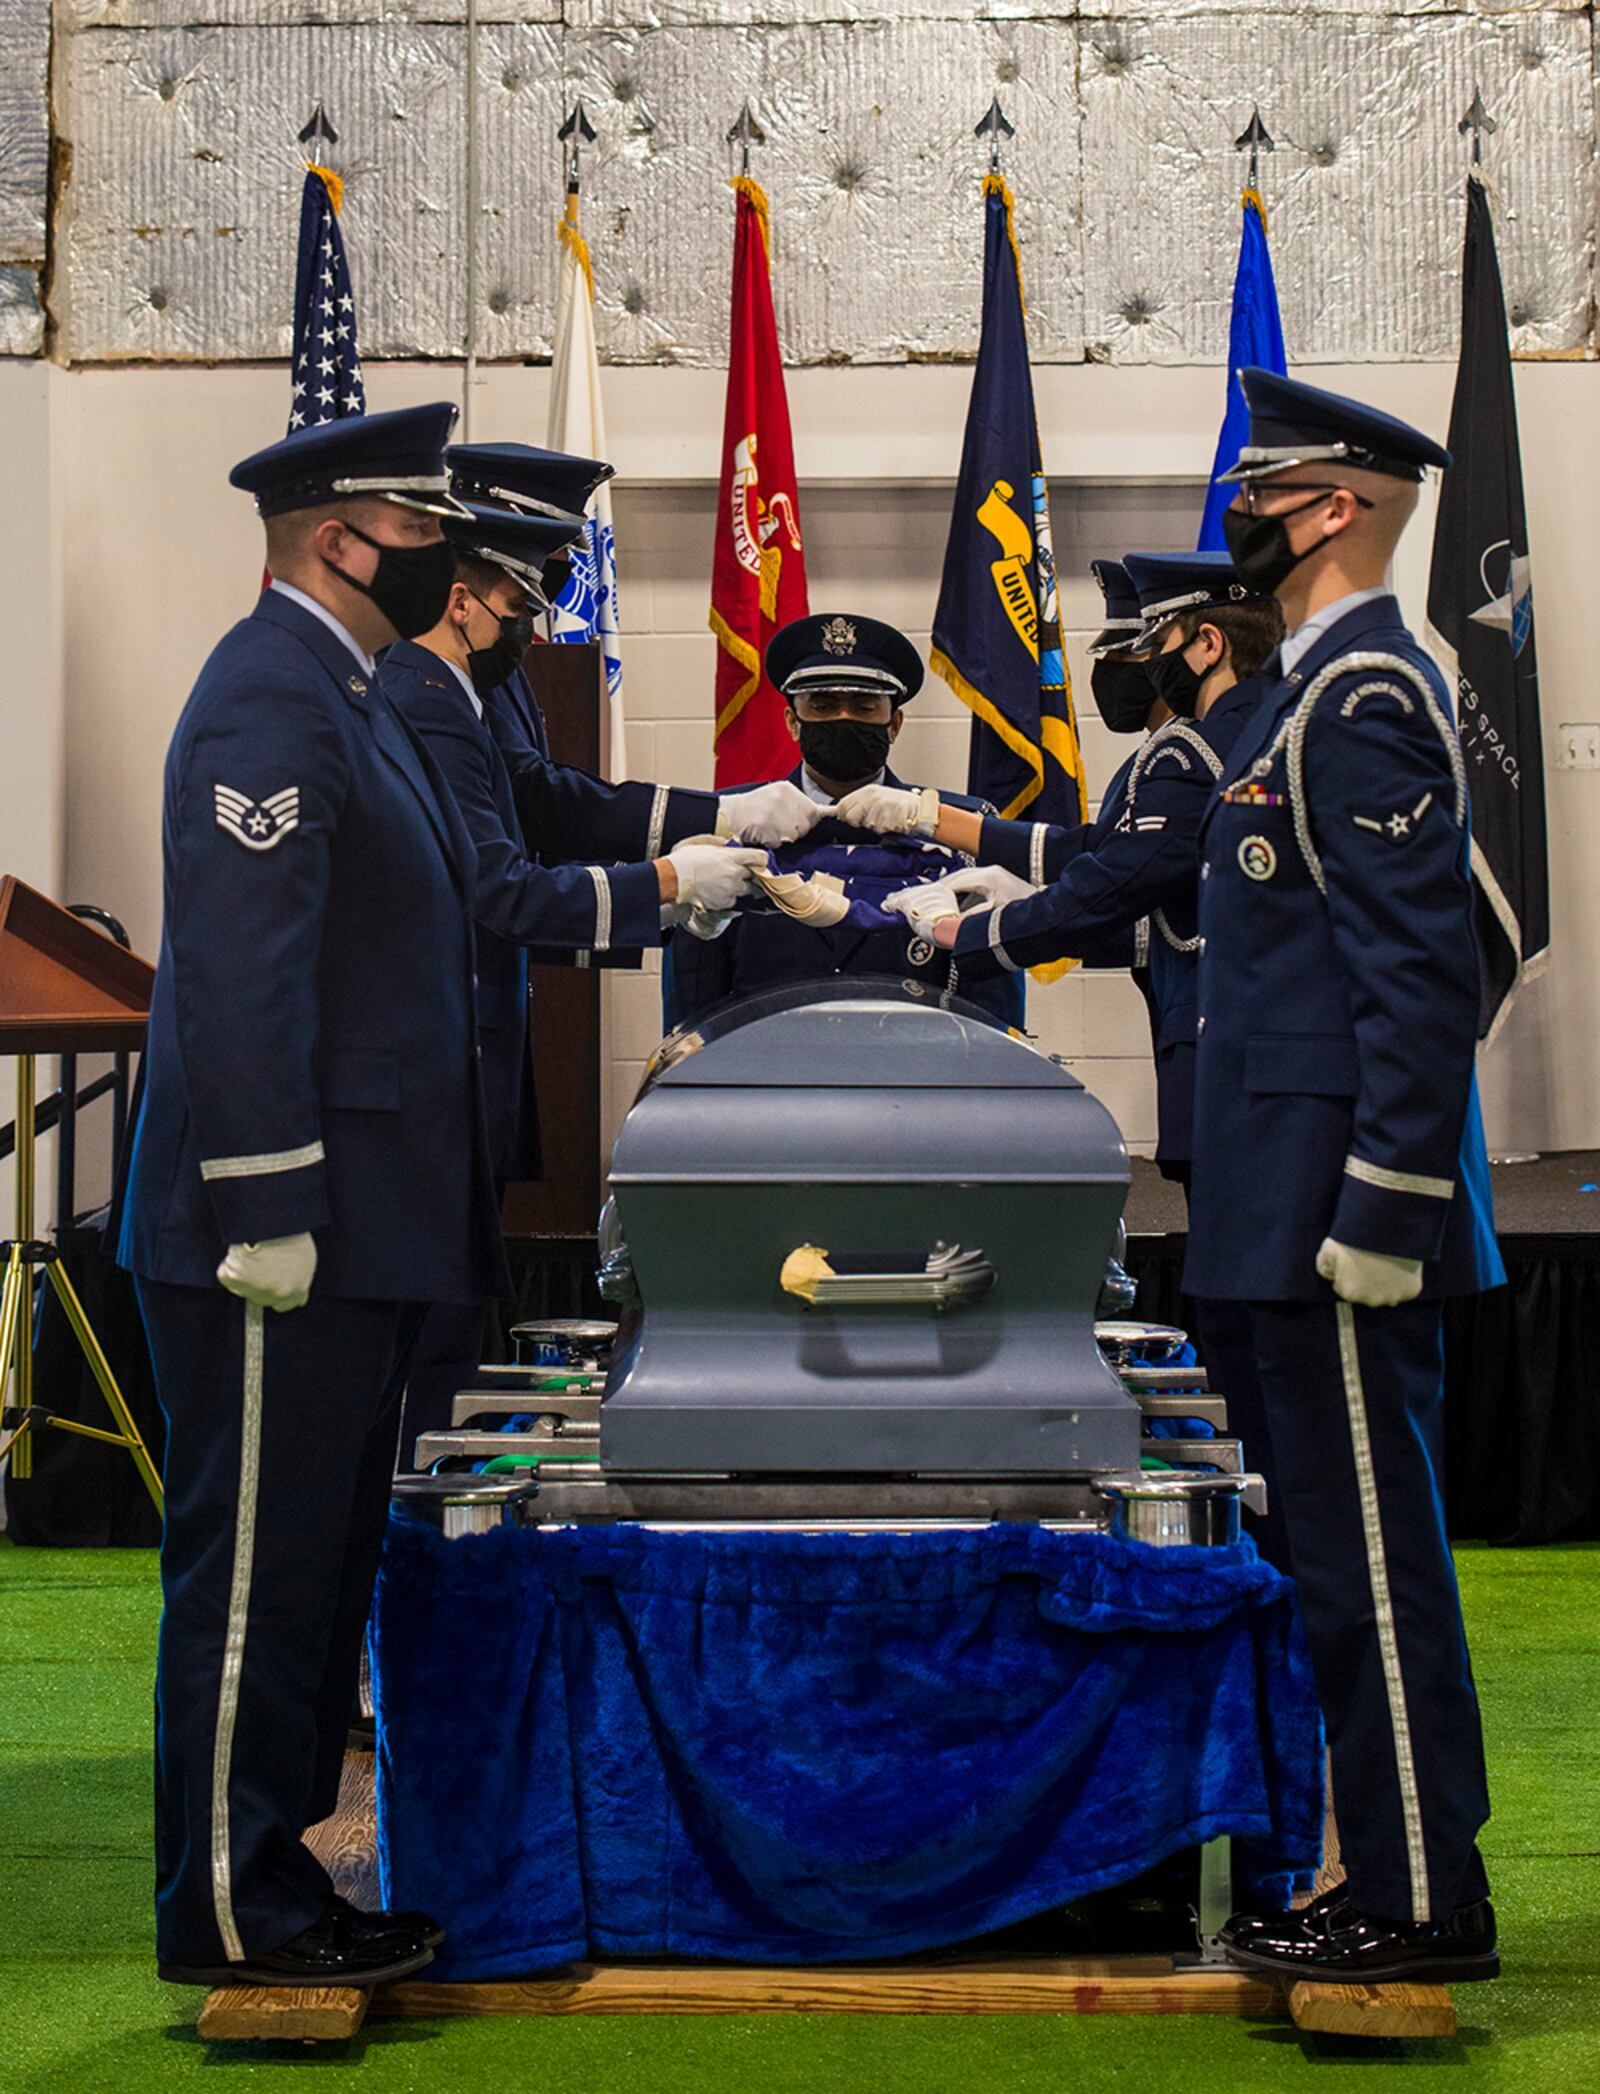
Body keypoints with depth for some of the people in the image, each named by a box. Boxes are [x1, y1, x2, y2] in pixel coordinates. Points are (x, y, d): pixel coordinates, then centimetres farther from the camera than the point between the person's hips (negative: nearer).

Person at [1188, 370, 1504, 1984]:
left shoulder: (1366, 698, -14)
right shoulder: (1325, 687, 18)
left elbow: (1421, 973, -21)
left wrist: (1383, 1211, -22)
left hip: (1347, 1199, -11)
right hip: (1304, 1200, 11)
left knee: (1370, 1554, -3)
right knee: (1357, 1549, 15)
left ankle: (1422, 1907, 8)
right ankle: (1398, 1878, 25)